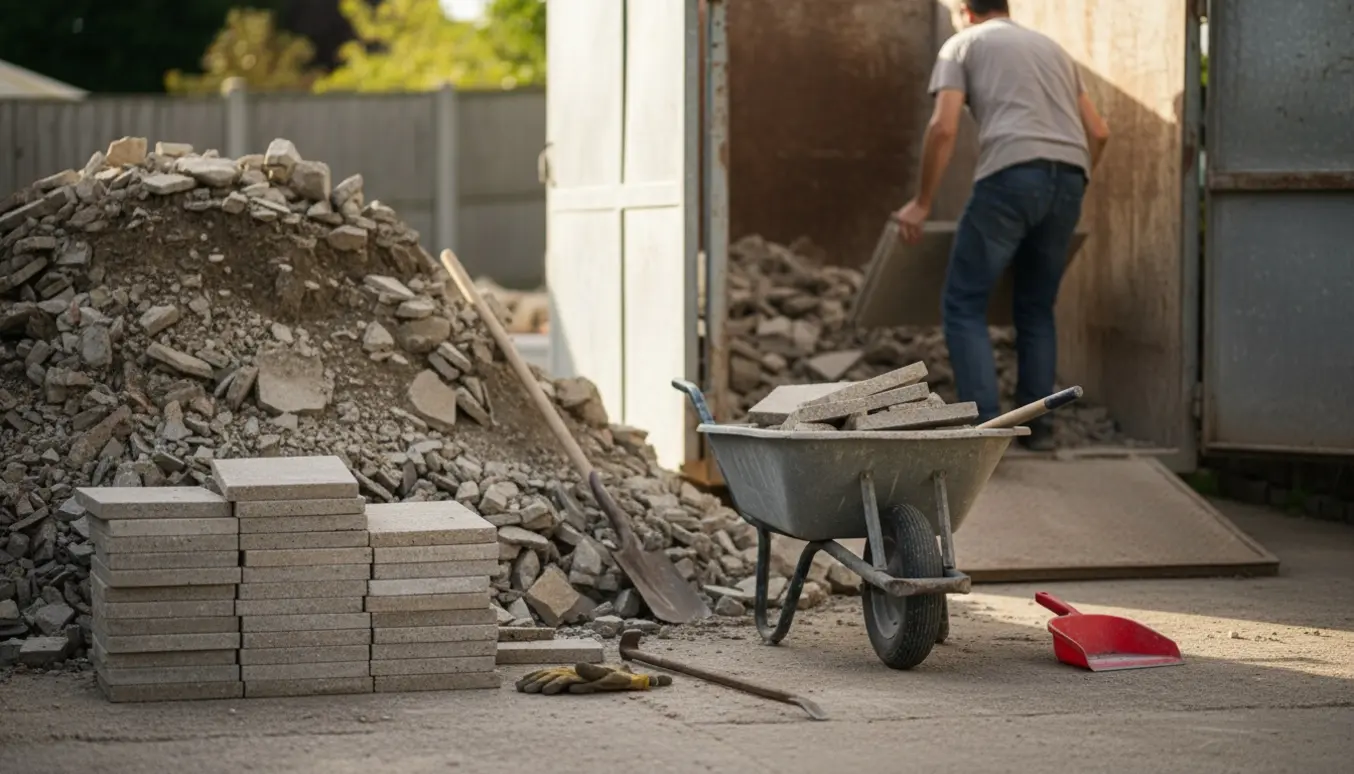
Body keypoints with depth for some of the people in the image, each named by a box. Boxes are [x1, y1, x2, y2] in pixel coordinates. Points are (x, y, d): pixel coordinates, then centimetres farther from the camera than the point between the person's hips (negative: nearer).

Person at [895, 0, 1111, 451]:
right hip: (1068, 179, 6)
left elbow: (944, 128, 0)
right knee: (1036, 308, 18)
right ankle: (1038, 425, 15)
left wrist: (922, 203, 6)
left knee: (964, 303, 1)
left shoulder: (962, 45, 14)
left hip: (1012, 176, -5)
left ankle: (985, 425, -11)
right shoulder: (1052, 48, 31)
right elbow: (1098, 132, 26)